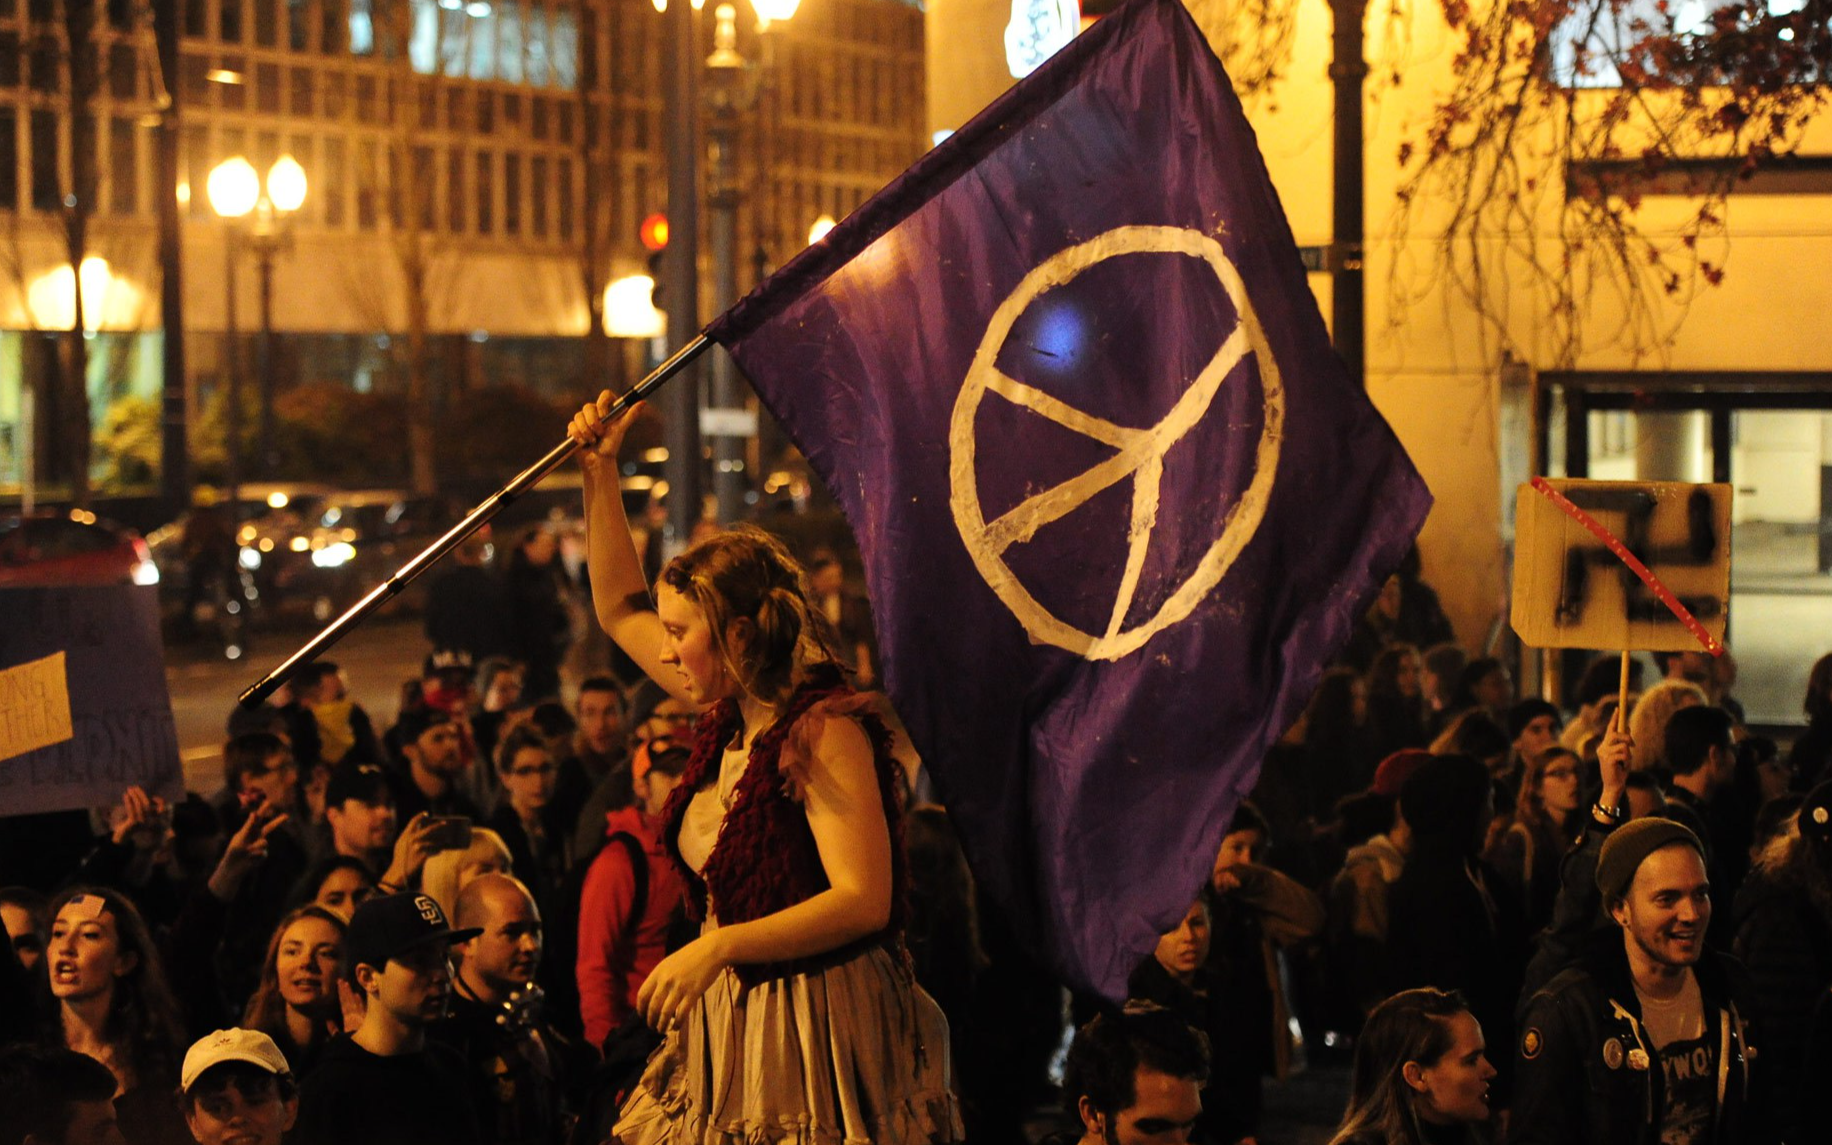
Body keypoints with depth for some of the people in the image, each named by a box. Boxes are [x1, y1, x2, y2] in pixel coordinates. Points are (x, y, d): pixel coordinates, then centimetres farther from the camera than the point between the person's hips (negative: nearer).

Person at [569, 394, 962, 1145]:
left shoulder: (824, 730, -17)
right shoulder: (732, 715, 7)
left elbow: (863, 901, -25)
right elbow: (620, 609, 21)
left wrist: (719, 947, -31)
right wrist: (599, 471, 14)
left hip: (818, 1023, -8)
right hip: (731, 1022, 8)